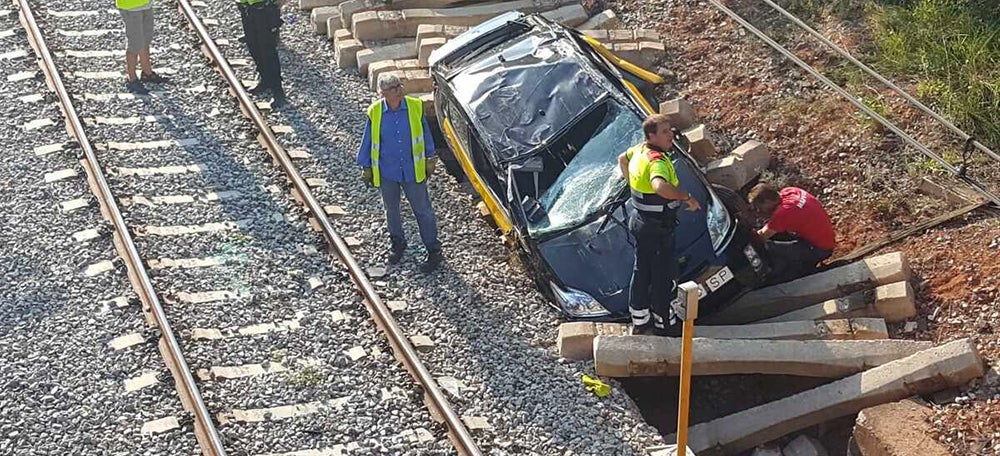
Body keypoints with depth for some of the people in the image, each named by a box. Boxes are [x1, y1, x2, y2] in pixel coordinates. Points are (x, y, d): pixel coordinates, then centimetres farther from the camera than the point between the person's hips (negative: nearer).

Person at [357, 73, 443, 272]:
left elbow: (425, 134, 2)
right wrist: (366, 168, 5)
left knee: (423, 210, 8)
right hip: (386, 172, 1)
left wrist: (430, 161, 8)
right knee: (391, 210, 19)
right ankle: (397, 243, 42)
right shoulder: (375, 112, -12)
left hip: (413, 171, -1)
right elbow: (367, 142, -1)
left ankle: (434, 250, 20)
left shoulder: (415, 107, -12)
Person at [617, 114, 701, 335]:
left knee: (641, 272, 20)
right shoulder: (657, 160, -28)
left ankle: (639, 321, 33)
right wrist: (687, 197, -34)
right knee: (664, 276, 5)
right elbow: (660, 187, -48)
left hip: (640, 222, 10)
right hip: (657, 228, -10)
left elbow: (622, 159, 25)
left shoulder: (640, 149, 2)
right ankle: (664, 324, 17)